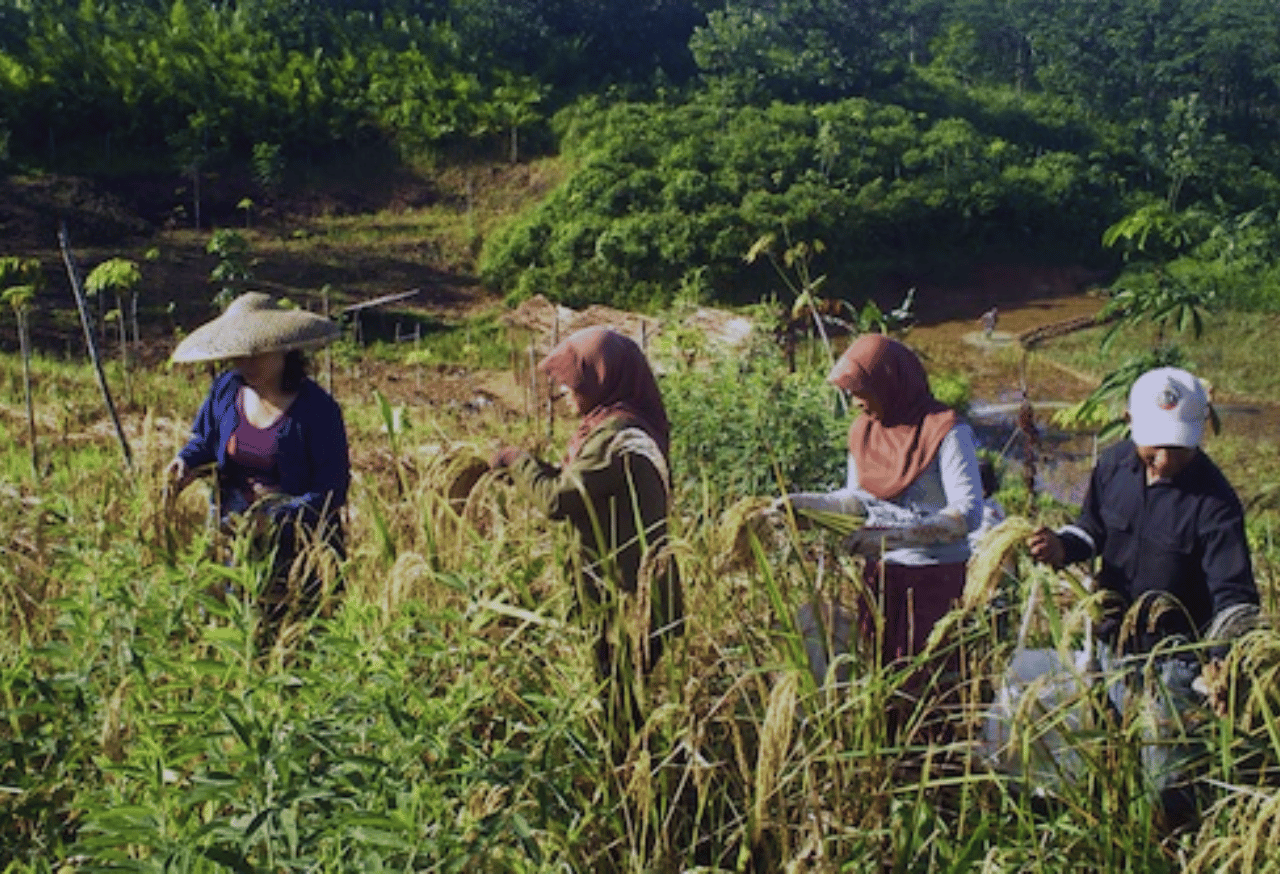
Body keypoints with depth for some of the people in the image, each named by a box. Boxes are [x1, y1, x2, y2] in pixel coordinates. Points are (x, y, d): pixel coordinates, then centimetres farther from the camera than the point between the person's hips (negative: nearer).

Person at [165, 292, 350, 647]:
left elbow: (331, 492, -13)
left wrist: (276, 521, -26)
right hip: (232, 527, 5)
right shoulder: (226, 389, 3)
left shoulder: (317, 409, -12)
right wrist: (187, 461, 0)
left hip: (296, 541, -4)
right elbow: (204, 440, 23)